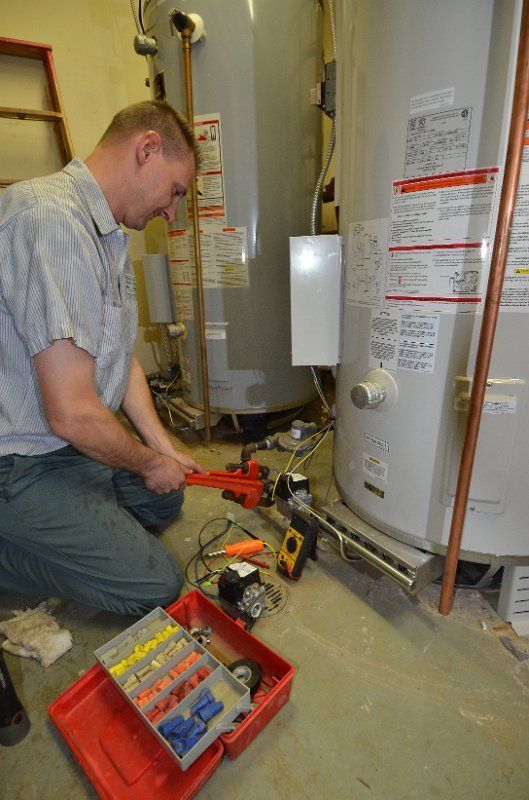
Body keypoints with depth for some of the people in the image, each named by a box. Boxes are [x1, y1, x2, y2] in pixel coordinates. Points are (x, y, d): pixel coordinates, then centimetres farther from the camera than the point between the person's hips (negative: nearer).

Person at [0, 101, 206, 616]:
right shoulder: (52, 219, -25)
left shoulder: (108, 234, 9)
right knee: (155, 586, -5)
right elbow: (72, 413, -29)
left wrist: (166, 450, 7)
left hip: (70, 448, 10)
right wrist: (151, 463, -10)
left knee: (165, 499, 20)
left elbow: (120, 359, 10)